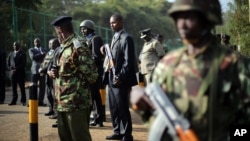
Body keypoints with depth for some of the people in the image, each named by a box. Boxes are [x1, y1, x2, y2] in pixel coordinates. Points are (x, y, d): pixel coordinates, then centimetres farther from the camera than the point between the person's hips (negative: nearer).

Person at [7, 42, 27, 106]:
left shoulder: (22, 54, 3)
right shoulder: (11, 54, 16)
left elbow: (23, 63, -6)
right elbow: (8, 63, 13)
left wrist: (16, 69, -13)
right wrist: (11, 69, -4)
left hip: (20, 72, -4)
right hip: (12, 73, 4)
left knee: (22, 87, -2)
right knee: (14, 88, 4)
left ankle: (23, 101, 2)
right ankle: (14, 100, 9)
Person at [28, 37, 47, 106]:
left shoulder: (44, 50, 19)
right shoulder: (31, 50, 8)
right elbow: (32, 57, -10)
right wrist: (41, 54, -13)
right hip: (35, 70, -3)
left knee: (42, 87, -1)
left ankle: (40, 101, 4)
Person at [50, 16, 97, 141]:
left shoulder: (78, 46, -14)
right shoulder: (65, 47, 15)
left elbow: (91, 75, -18)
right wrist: (56, 72, 4)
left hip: (76, 103, -10)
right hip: (62, 102, 10)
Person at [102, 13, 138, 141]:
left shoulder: (126, 38, -12)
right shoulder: (114, 37, 16)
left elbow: (128, 61, -17)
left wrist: (120, 77, -20)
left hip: (120, 79, -9)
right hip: (111, 78, 9)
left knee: (122, 108, -2)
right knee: (114, 107, 15)